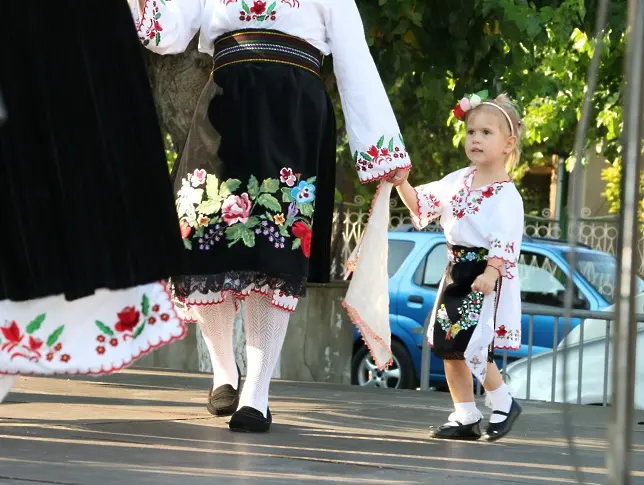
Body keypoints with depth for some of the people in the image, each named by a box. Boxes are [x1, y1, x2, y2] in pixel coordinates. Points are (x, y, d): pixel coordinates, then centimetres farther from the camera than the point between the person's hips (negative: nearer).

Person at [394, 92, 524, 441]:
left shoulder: (506, 195, -12)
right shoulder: (458, 181, 10)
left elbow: (506, 241, -20)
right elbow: (420, 203, 12)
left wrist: (490, 274, -33)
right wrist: (401, 182, -5)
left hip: (485, 273, -8)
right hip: (456, 273, 8)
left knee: (471, 345, -15)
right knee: (447, 346, 8)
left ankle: (503, 403, 6)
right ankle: (466, 416, 16)